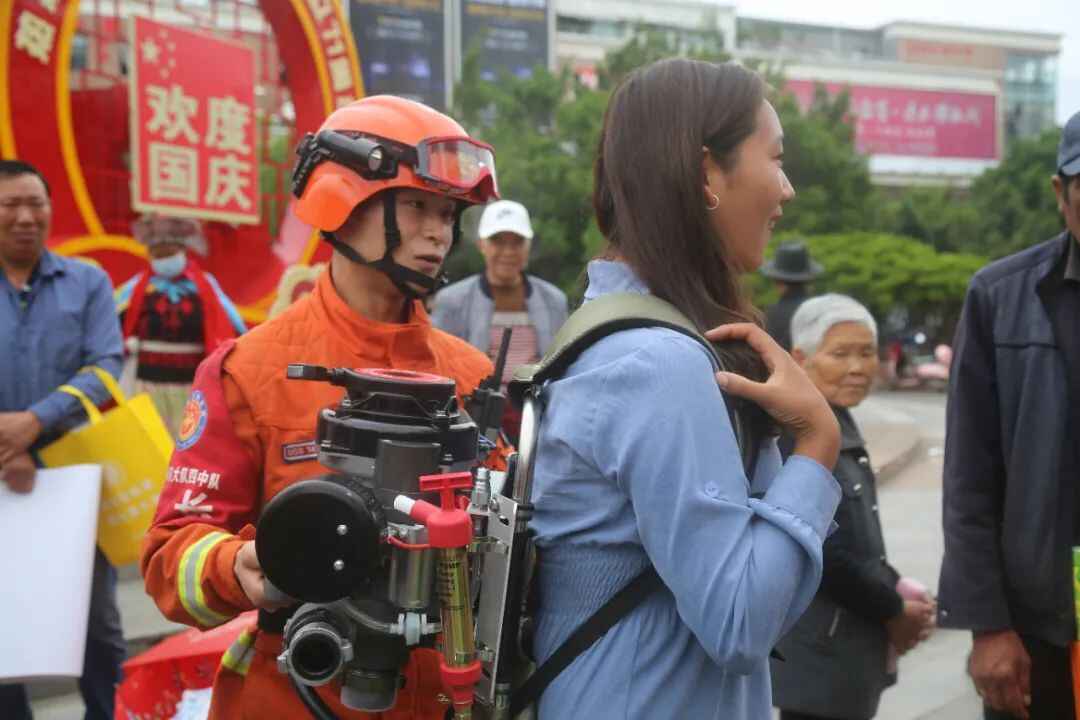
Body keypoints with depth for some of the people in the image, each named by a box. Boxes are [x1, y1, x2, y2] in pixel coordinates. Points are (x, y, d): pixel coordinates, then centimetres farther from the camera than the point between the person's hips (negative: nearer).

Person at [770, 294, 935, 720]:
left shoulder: (840, 424, 11)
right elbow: (820, 551, -22)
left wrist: (896, 586, 2)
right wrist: (892, 611, -9)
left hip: (846, 643, 10)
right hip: (817, 653, -10)